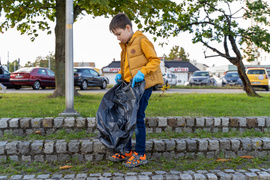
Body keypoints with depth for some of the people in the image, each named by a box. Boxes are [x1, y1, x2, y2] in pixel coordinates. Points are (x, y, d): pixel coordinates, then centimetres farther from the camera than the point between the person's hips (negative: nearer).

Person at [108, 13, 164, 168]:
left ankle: (141, 155, 3)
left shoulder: (142, 40, -8)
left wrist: (142, 72, -23)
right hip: (130, 86, 9)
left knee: (138, 118, -8)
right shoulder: (125, 45, 17)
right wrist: (120, 74, 6)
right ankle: (127, 151, 21)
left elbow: (155, 60, -11)